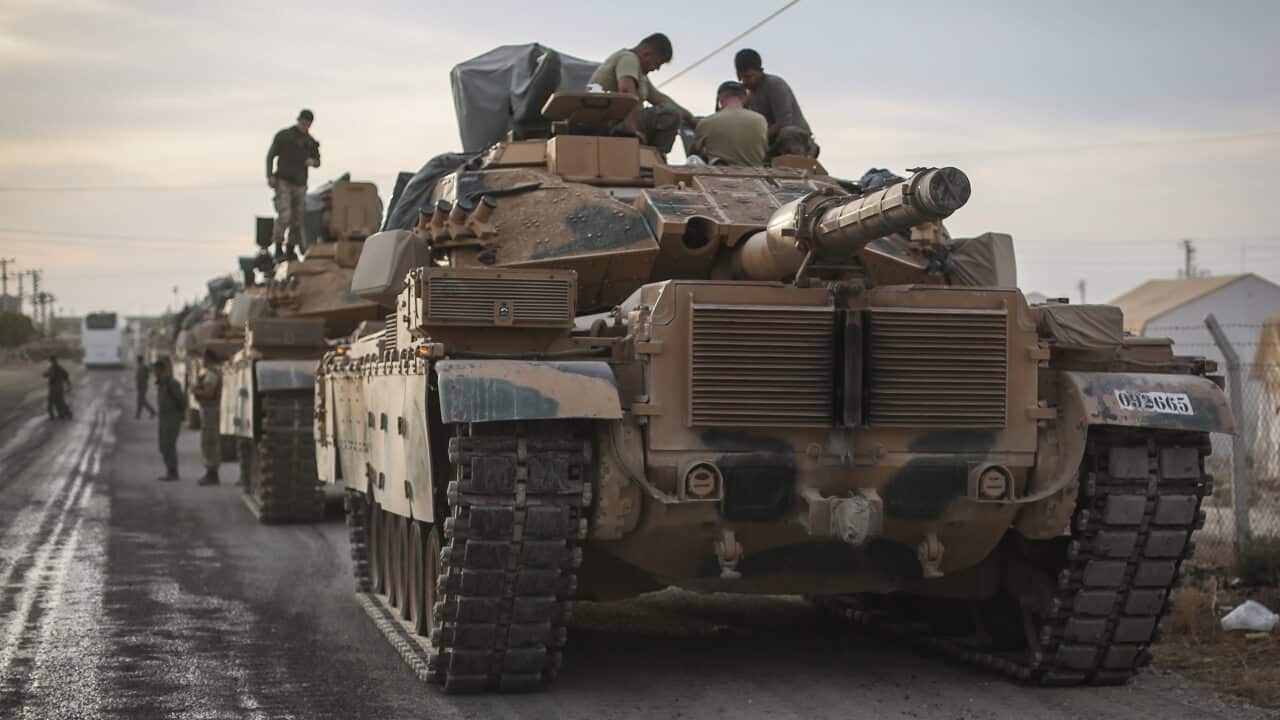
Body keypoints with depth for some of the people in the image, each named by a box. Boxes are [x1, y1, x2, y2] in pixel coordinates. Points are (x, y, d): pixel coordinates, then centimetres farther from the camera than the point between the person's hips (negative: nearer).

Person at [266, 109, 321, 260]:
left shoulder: (310, 142, 10)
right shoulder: (283, 136, -1)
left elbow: (317, 161, 17)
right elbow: (271, 155, -1)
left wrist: (313, 161, -8)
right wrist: (270, 176, -12)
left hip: (300, 184, 4)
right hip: (283, 182, -4)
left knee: (298, 218, 2)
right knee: (284, 216, -16)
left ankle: (291, 250, 11)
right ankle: (278, 249, -10)